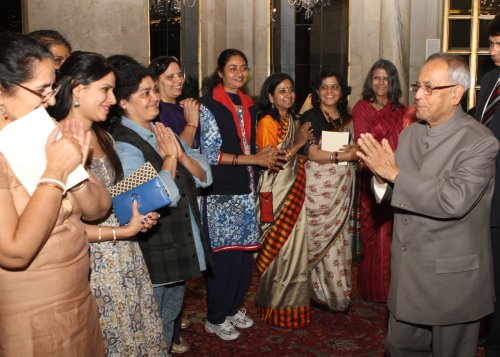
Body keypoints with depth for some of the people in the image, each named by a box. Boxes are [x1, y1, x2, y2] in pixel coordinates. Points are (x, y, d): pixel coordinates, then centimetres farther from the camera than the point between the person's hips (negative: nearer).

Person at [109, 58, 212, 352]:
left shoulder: (164, 133, 7)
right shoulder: (122, 144, -19)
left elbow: (205, 177, 4)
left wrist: (181, 154, -12)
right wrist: (169, 157, -15)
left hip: (183, 247, 8)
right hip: (154, 256, -8)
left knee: (171, 317, 24)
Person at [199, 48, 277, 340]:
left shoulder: (249, 106, 14)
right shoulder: (209, 105, -8)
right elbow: (211, 153, -14)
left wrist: (265, 156, 3)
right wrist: (253, 159, -17)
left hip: (246, 188, 7)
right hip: (221, 192, -7)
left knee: (245, 251, 10)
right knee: (224, 253, -1)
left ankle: (233, 308, 28)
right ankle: (215, 318, 16)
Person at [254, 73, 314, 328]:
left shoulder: (291, 120, 13)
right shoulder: (267, 122, -12)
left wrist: (304, 141, 6)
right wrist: (297, 144, -16)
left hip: (293, 190, 8)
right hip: (276, 194, -8)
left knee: (294, 246, 12)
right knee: (281, 249, -1)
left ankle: (292, 302, 25)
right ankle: (278, 310, 12)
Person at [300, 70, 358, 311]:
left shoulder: (347, 119, 15)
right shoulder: (310, 117, -3)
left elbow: (355, 150, 16)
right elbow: (313, 153, -13)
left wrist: (356, 151, -7)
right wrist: (344, 155, -15)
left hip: (343, 188, 5)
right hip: (319, 187, -5)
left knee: (341, 236, 6)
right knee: (324, 240, -2)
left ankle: (341, 291, 18)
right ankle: (325, 292, 12)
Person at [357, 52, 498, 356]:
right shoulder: (410, 134, 5)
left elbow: (454, 200, -30)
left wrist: (395, 173, -26)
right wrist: (382, 177, -13)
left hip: (452, 278, -6)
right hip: (408, 272, 6)